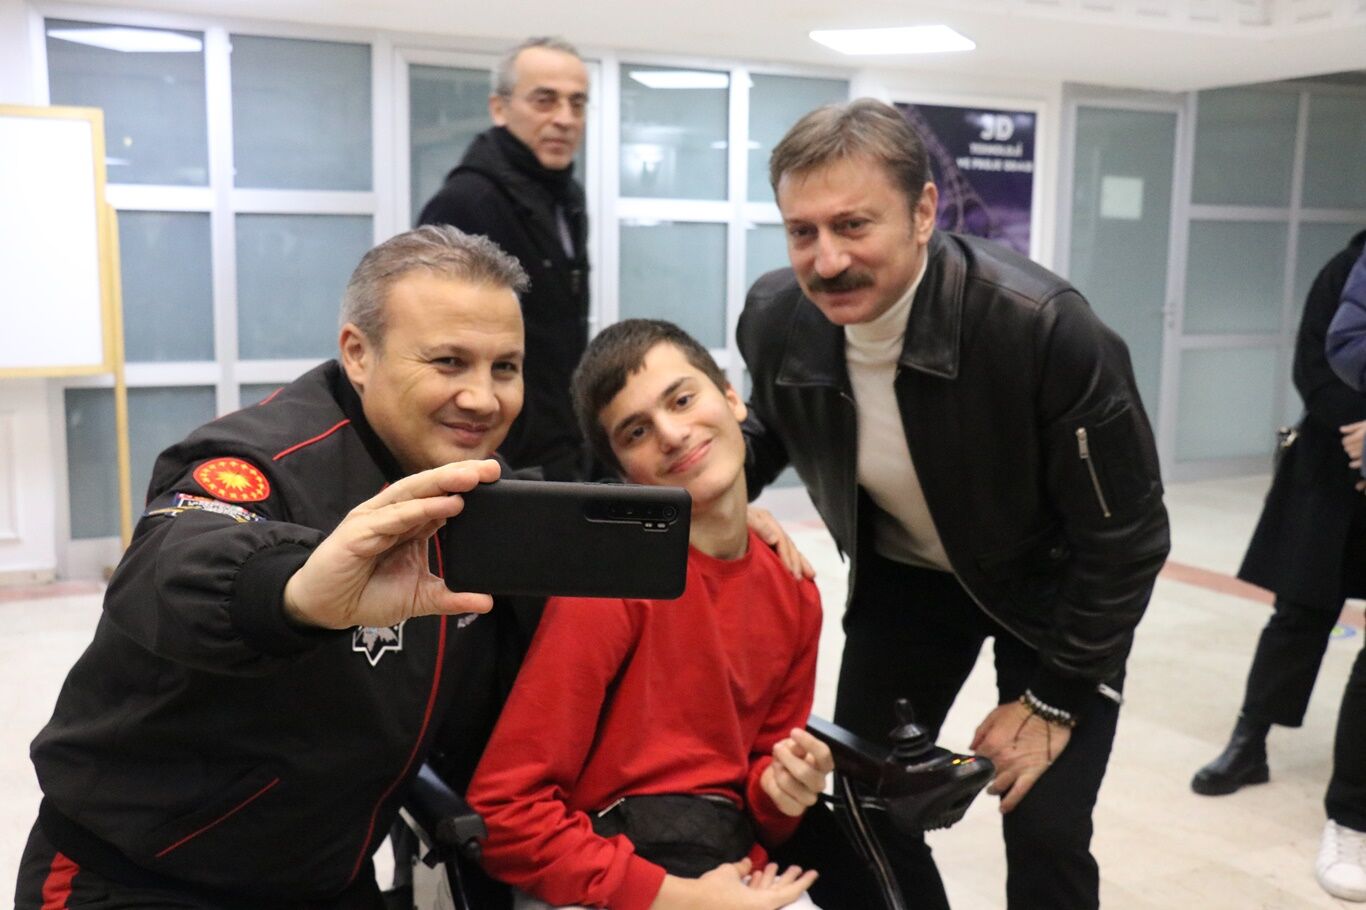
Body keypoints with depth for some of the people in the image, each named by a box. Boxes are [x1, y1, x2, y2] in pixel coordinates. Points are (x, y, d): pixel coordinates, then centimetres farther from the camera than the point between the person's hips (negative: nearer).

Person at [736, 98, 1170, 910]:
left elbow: (1125, 536, -22)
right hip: (902, 575, 4)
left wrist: (1056, 700, -15)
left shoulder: (1044, 327, -35)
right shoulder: (776, 319, -21)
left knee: (1046, 835, -6)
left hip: (1052, 587, -3)